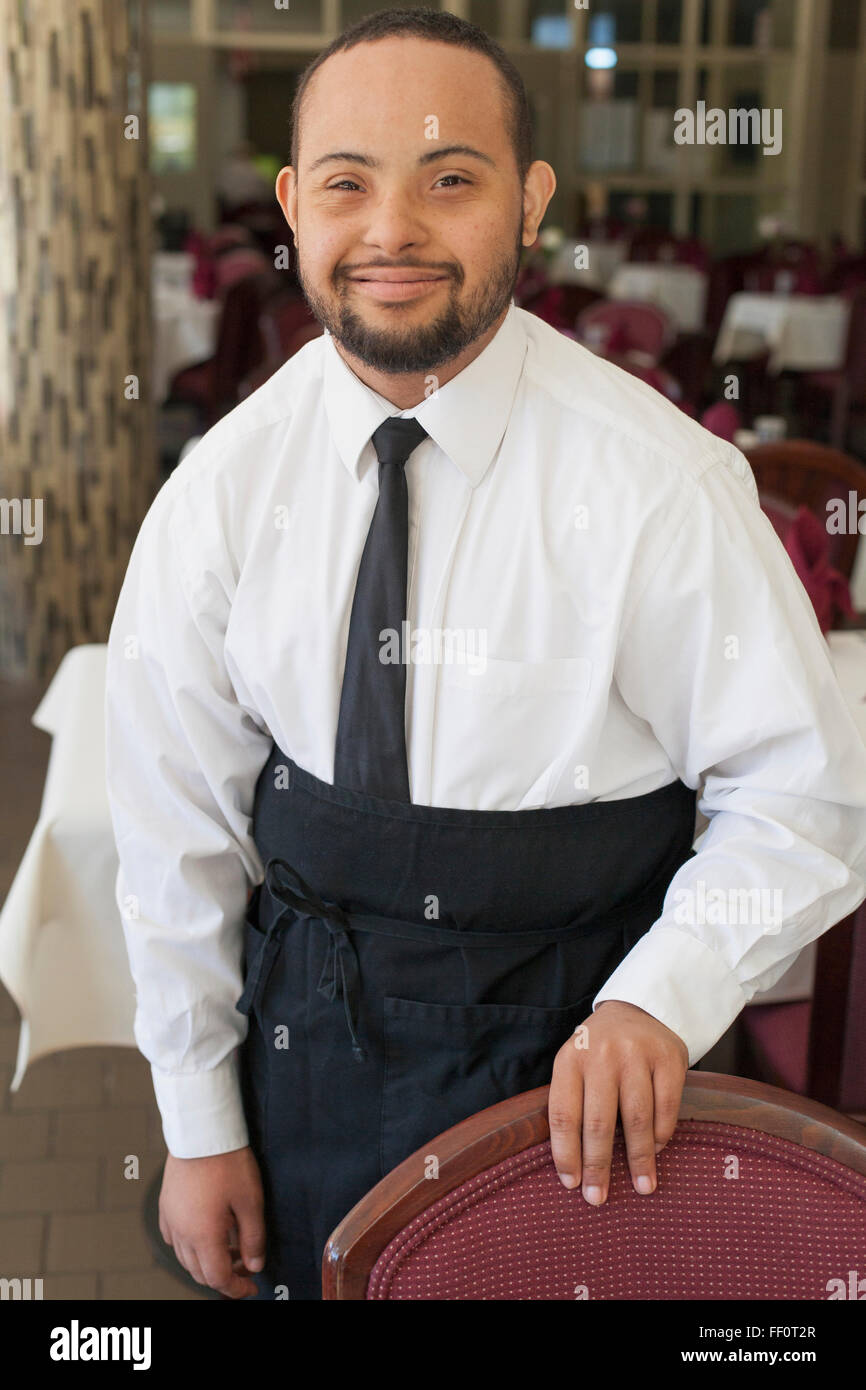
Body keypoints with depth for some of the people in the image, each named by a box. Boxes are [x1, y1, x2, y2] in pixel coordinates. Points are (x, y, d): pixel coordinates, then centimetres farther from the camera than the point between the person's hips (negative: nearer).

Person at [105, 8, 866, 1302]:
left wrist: (663, 996, -27)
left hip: (576, 1054, -2)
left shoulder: (661, 483, -17)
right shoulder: (223, 491, -9)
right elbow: (180, 824, -2)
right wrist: (200, 1128, 2)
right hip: (309, 1044, 3)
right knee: (314, 1282, 21)